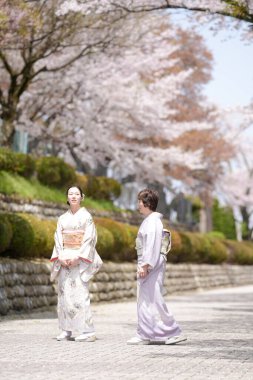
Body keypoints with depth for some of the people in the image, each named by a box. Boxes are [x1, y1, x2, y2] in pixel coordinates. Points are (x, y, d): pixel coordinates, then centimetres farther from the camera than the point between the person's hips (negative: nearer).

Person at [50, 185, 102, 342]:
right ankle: (66, 330, 7)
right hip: (64, 258, 5)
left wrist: (77, 257, -15)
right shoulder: (63, 218, 13)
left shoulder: (86, 216, -1)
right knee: (64, 292, 2)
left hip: (80, 259, -5)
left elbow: (89, 238, -8)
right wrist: (61, 256, -6)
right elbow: (58, 238, 9)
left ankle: (87, 331, -11)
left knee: (80, 292, -11)